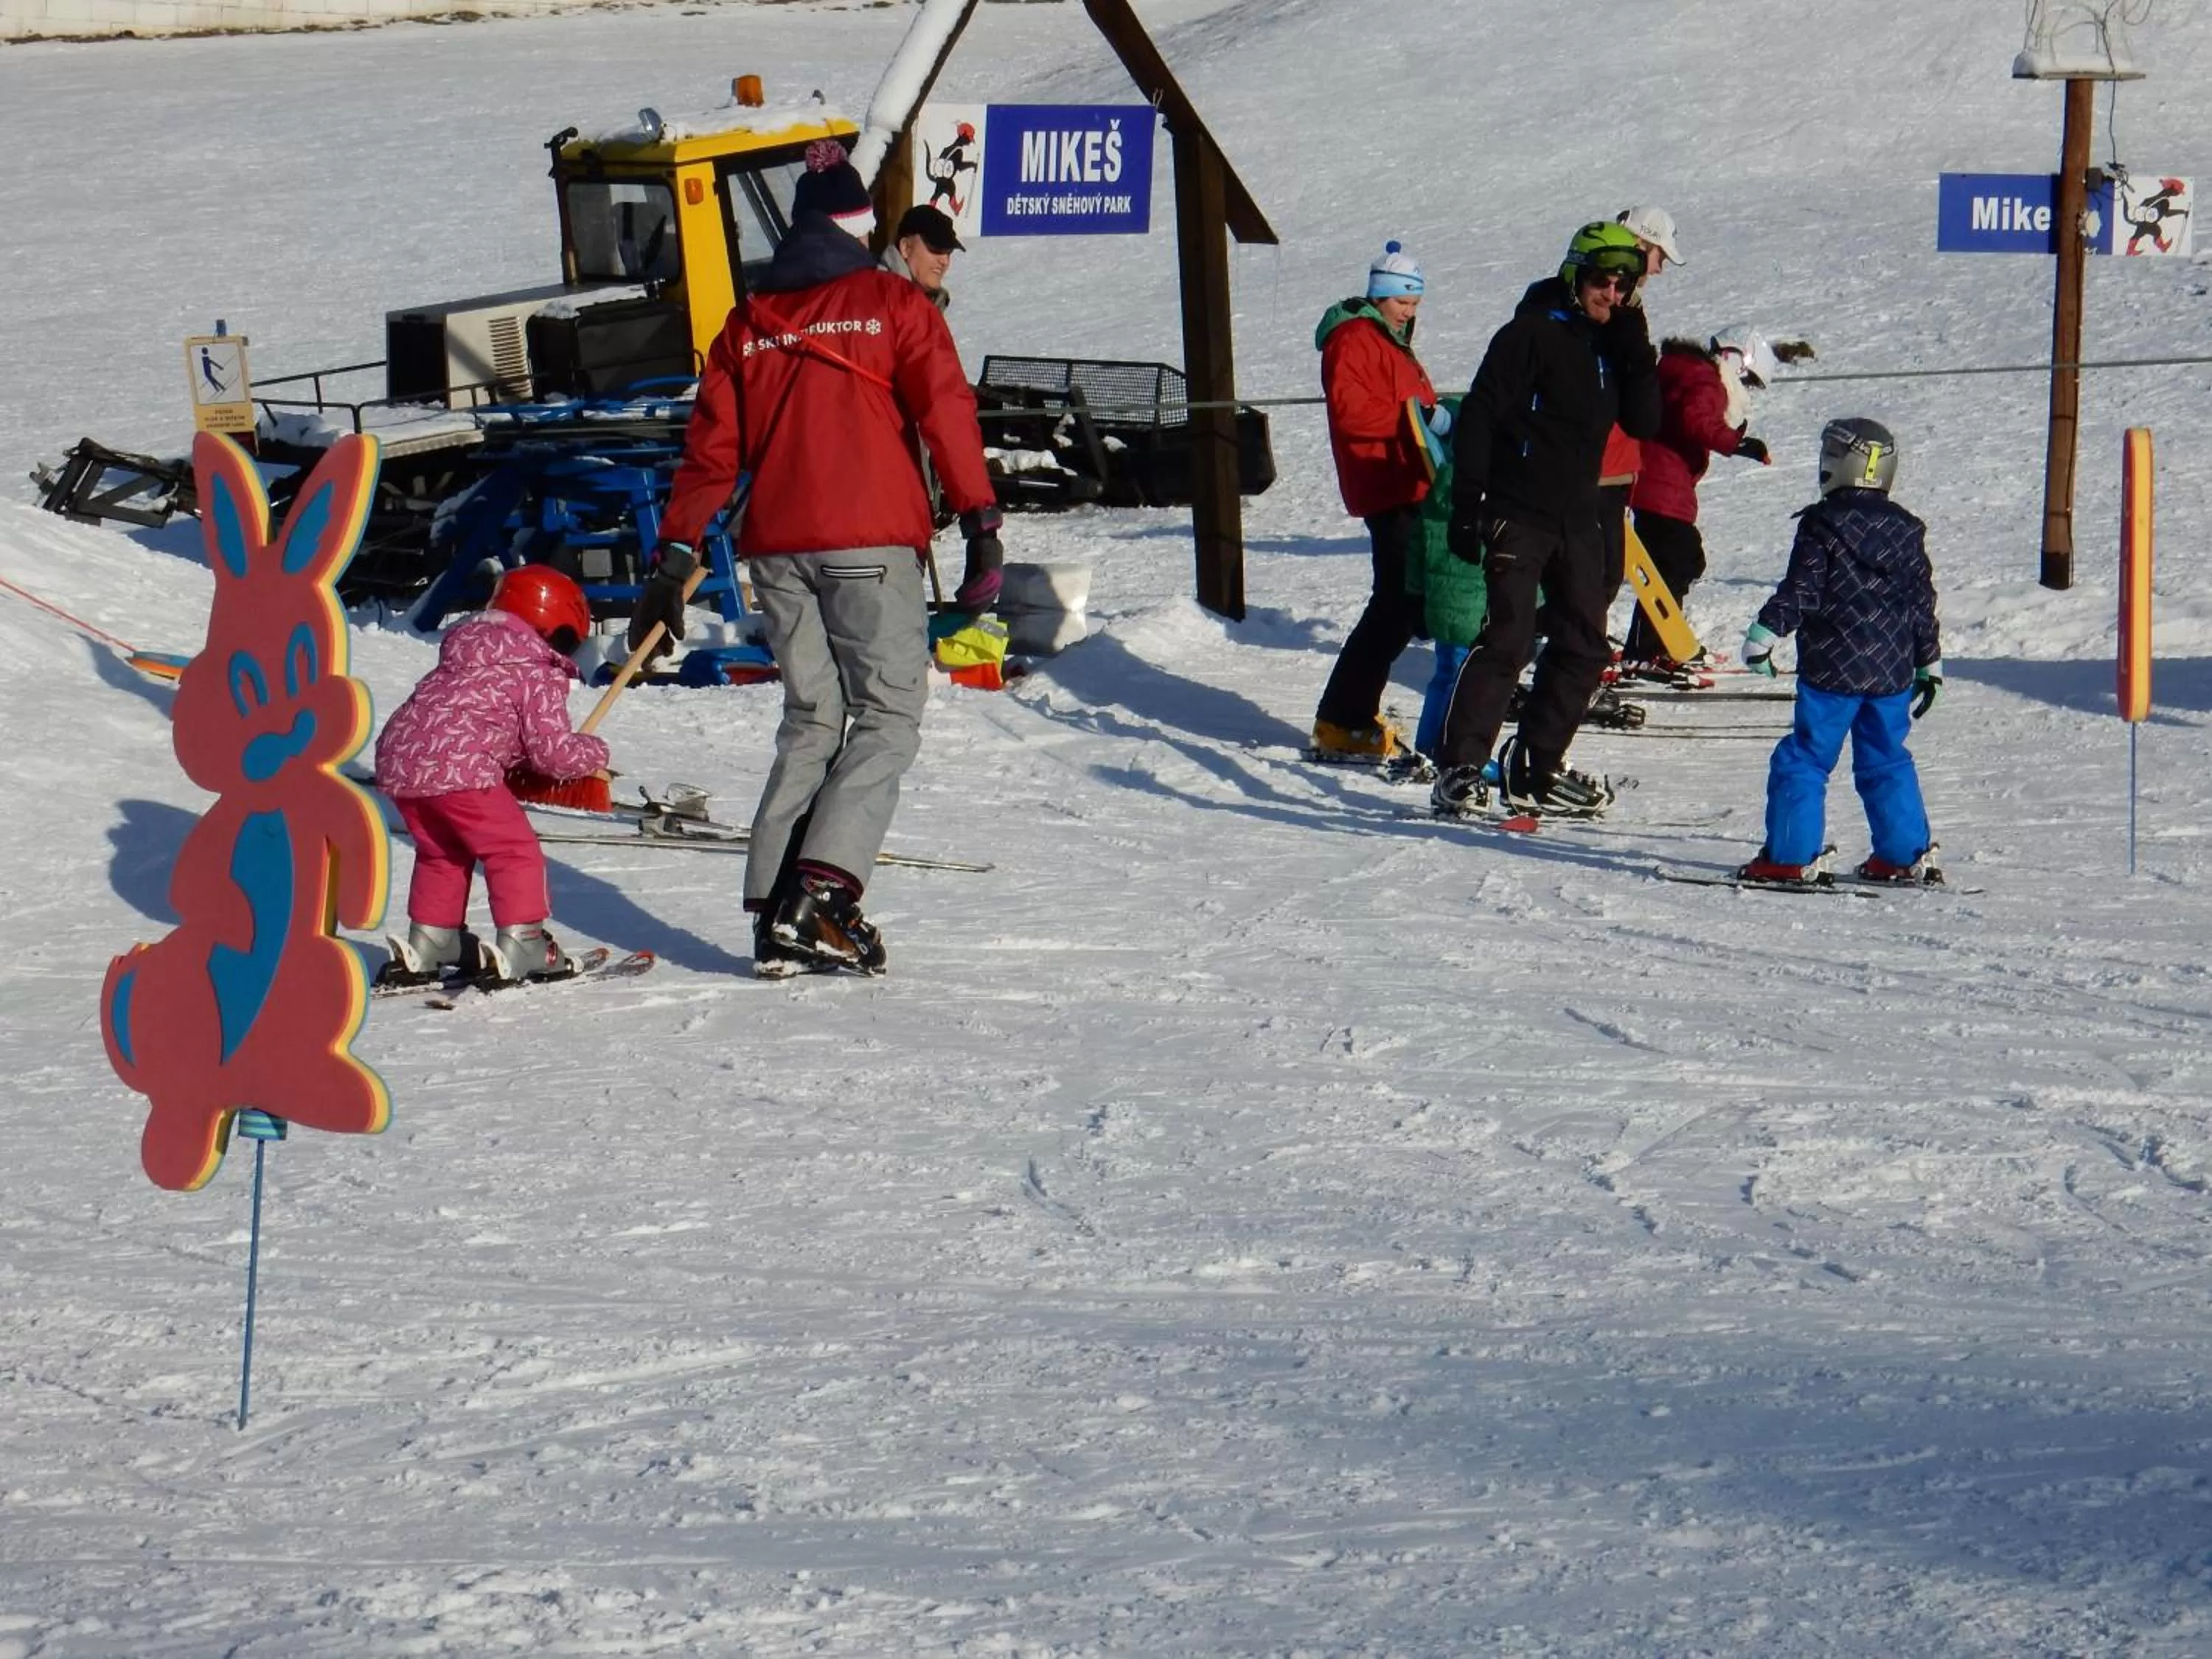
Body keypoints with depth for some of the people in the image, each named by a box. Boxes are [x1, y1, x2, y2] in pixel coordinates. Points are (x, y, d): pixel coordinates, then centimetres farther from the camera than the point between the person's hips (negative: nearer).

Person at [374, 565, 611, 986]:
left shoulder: (466, 653, 26)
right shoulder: (540, 675, 2)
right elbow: (552, 750, -2)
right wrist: (594, 753, 17)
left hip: (398, 758, 8)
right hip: (458, 767, -8)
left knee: (441, 853, 26)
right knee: (514, 849, 2)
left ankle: (425, 949, 30)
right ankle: (521, 948, -4)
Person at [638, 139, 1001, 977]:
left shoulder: (747, 322, 13)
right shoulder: (892, 303, 2)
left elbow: (711, 448, 12)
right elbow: (945, 412, -7)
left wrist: (675, 556, 14)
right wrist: (982, 525, -8)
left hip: (776, 548, 5)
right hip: (871, 541, -5)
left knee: (811, 720, 12)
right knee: (888, 717, -1)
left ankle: (777, 914, 3)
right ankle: (823, 891, -19)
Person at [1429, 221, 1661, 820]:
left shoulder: (1614, 343, 11)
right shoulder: (1532, 333, -9)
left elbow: (1644, 423, 3)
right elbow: (1477, 417, -12)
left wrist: (1636, 352, -9)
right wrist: (1467, 506, -17)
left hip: (1577, 518, 7)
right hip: (1518, 516, -7)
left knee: (1584, 648, 9)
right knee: (1508, 640, -15)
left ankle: (1536, 771, 19)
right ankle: (1458, 770, -15)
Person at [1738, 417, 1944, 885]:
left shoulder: (1822, 526, -9)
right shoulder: (1906, 531, 9)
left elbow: (1801, 591, -14)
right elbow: (1923, 605, 14)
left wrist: (1763, 634, -9)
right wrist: (1930, 665, 21)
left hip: (1833, 670, -6)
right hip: (1892, 672, 6)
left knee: (1803, 759, 0)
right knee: (1887, 761, 16)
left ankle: (1792, 855, -4)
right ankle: (1906, 854, 16)